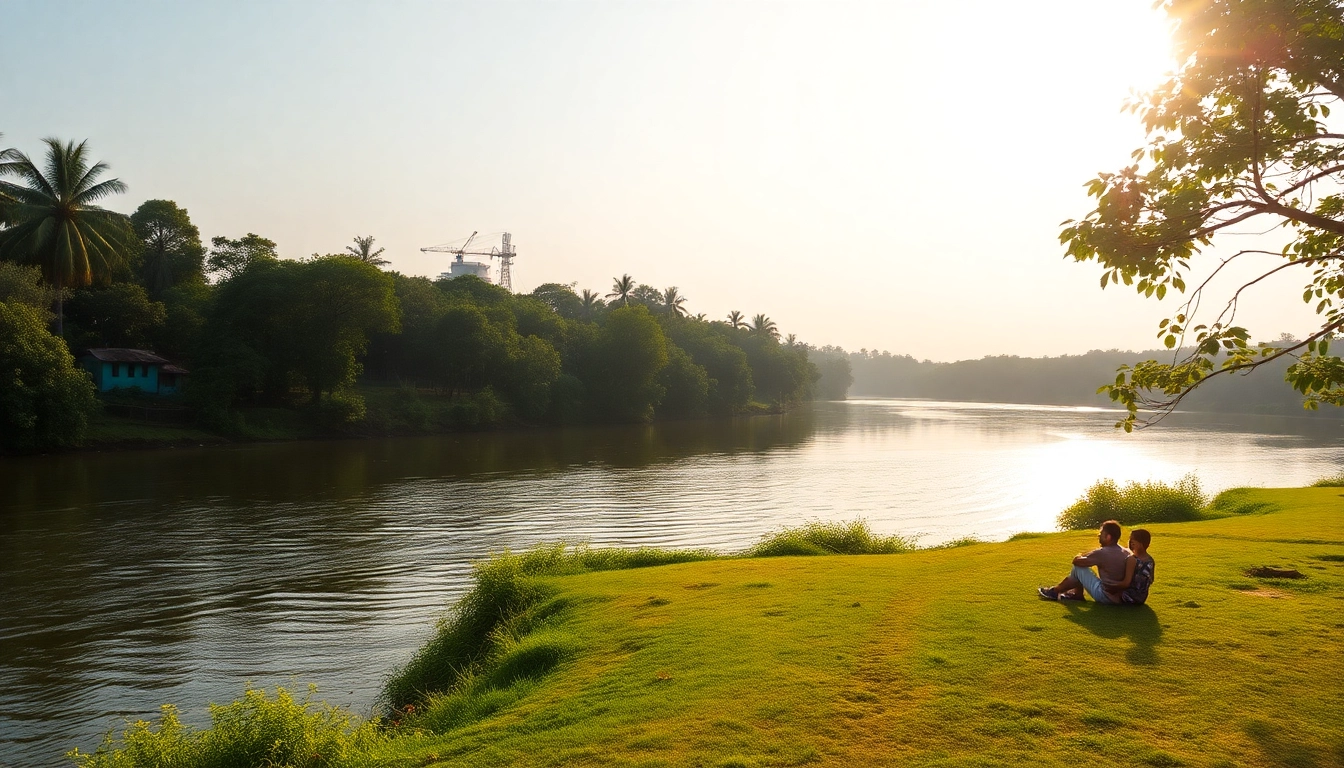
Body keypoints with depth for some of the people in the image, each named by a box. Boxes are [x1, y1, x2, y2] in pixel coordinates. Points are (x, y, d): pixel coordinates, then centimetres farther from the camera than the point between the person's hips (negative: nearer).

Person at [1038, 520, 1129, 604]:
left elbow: (1076, 561, -10)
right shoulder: (1126, 552, 3)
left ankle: (1055, 591, 19)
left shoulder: (1102, 553, -20)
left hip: (1104, 596, -7)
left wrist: (1081, 556, 13)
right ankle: (1077, 594, 24)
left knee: (1078, 567, 5)